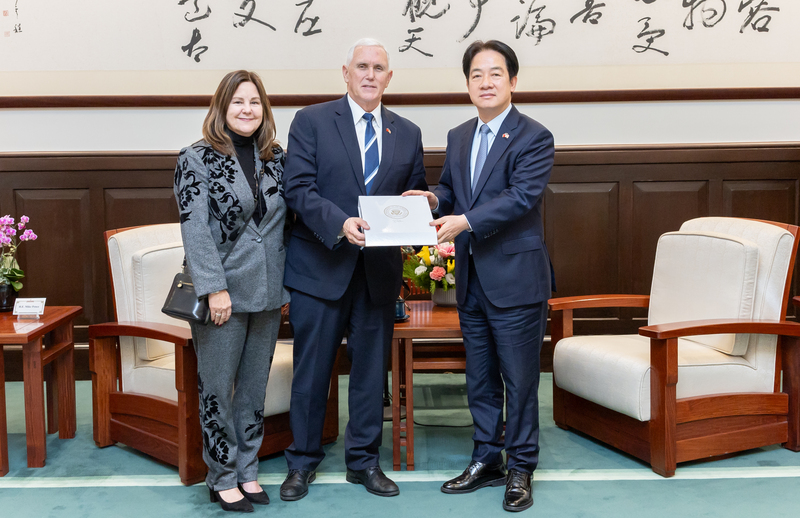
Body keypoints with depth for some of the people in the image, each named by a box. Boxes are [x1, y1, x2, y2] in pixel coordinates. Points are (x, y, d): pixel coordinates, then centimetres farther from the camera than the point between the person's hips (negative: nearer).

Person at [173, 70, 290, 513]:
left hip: (267, 293, 5)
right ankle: (222, 479, 17)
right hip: (223, 293, -5)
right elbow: (195, 228, -12)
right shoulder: (197, 159, -5)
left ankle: (247, 471, 25)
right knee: (218, 390, 3)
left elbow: (284, 221, 13)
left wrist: (285, 281, 7)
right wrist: (215, 288, -19)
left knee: (255, 388, 12)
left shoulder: (274, 157, 9)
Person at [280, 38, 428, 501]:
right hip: (320, 267, -3)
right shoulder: (311, 121, 0)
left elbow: (417, 196, 16)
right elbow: (298, 188, -10)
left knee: (371, 369, 11)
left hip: (379, 271, 3)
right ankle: (303, 462, 22)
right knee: (312, 370, 6)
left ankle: (364, 461, 26)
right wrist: (340, 223, -24)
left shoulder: (408, 133, 11)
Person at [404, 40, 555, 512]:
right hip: (472, 282, 7)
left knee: (520, 381, 3)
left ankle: (521, 469, 17)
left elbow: (521, 196, -20)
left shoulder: (534, 138, -8)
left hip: (515, 280, -7)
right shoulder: (458, 137, 13)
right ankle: (487, 461, 30)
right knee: (480, 380, 16)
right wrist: (435, 198, -1)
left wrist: (466, 221, -29)